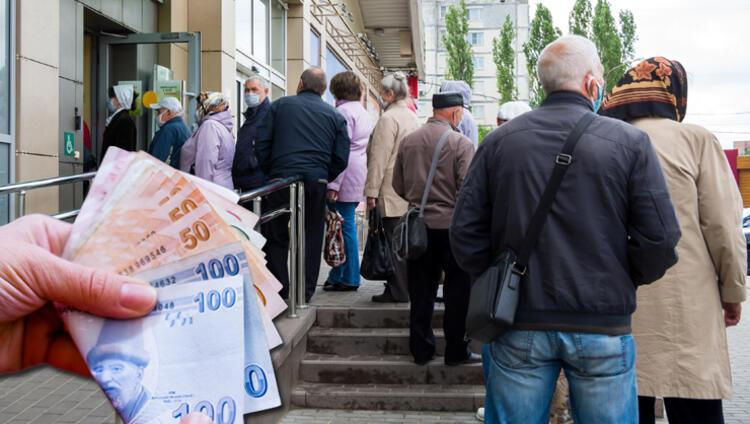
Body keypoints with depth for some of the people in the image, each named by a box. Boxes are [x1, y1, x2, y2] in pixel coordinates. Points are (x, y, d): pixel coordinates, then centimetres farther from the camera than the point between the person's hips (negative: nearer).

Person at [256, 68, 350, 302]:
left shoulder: (280, 105, 8)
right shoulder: (335, 116, 11)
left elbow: (261, 145, 2)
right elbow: (341, 159, 5)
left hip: (280, 179, -1)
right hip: (316, 182, 2)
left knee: (275, 238, 7)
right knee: (312, 238, 10)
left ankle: (278, 291, 7)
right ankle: (306, 292, 13)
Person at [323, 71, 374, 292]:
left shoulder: (343, 111, -10)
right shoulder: (362, 111, 19)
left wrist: (333, 184, -17)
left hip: (347, 176, -9)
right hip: (359, 176, 9)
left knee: (345, 225, -4)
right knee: (346, 225, 11)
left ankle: (349, 279, 2)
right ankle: (338, 274, 17)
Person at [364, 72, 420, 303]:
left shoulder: (388, 118, -13)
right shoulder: (411, 116, 14)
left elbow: (379, 158, -15)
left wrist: (372, 191, -13)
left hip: (392, 191, -8)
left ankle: (398, 291, 0)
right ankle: (405, 287, 18)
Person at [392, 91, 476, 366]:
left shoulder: (408, 141, 4)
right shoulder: (461, 143, -10)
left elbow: (398, 186, 9)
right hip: (452, 225, -4)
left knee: (421, 292, 11)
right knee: (457, 292, 7)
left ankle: (421, 350, 17)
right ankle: (456, 351, 12)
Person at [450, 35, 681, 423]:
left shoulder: (500, 141, 0)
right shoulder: (629, 141, -5)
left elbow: (465, 231, -3)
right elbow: (660, 239, -9)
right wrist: (622, 282, 8)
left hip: (520, 324, 2)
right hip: (603, 326, -1)